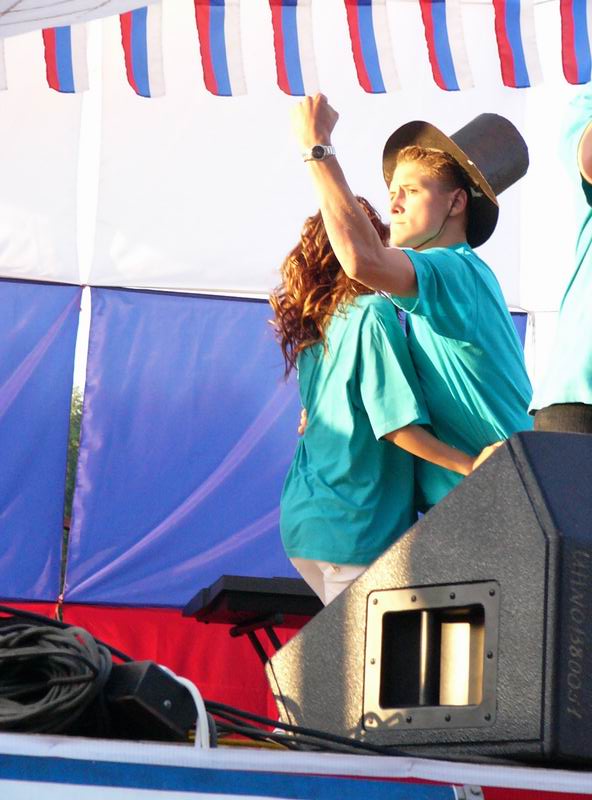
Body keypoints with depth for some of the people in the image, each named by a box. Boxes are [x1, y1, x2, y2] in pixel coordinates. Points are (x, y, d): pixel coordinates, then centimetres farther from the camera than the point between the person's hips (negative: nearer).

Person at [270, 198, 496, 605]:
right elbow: (397, 424, -16)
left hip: (303, 517, 8)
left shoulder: (313, 327, 12)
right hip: (354, 526, -8)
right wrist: (470, 465, -14)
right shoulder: (373, 314, -11)